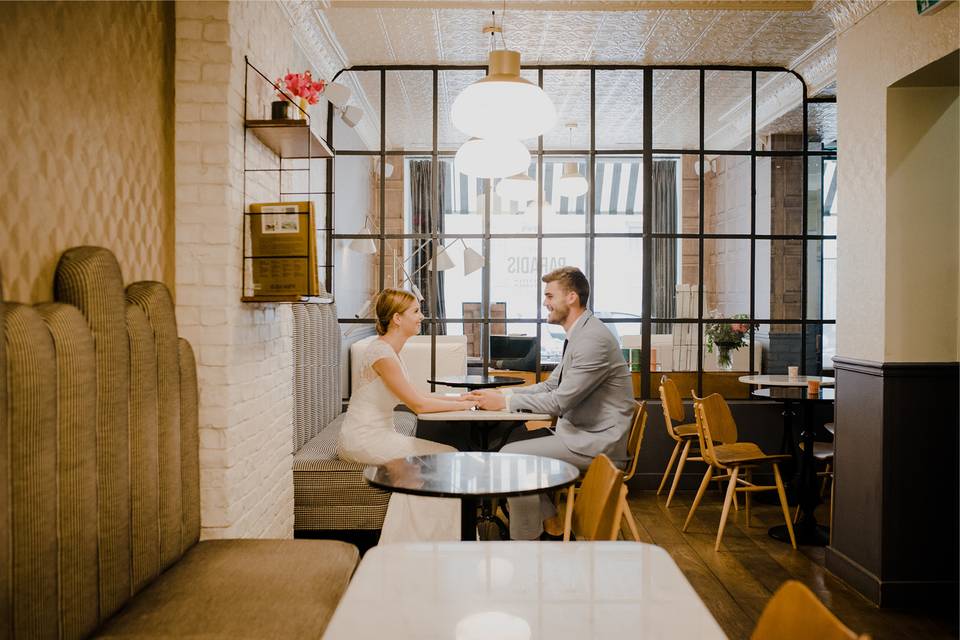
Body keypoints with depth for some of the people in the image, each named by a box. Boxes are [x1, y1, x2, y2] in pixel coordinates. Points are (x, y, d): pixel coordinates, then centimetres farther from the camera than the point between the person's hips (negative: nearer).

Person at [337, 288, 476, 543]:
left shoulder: (389, 350, 13)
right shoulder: (381, 352, -18)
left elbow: (413, 396, 13)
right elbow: (418, 404, -19)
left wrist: (458, 398, 5)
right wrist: (462, 405, -9)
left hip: (378, 434, 9)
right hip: (364, 440, -9)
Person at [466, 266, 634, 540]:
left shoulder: (593, 339, -21)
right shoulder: (579, 335, 13)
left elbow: (559, 401, -23)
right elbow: (550, 386, 15)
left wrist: (505, 401, -15)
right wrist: (500, 393, 3)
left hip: (596, 443, -10)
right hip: (581, 433, 10)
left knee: (511, 455, -13)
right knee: (513, 447, 10)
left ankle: (525, 543, 1)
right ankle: (553, 527, 17)